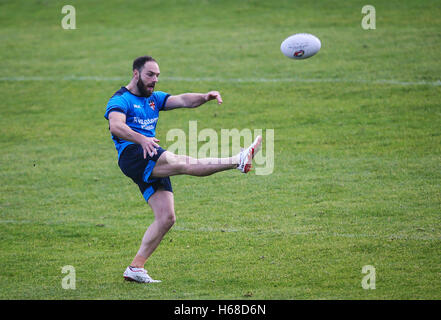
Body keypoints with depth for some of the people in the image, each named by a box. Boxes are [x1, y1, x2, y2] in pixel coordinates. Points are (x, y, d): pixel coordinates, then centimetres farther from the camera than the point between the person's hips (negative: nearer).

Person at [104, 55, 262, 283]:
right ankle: (239, 161, -37)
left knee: (167, 217, -1)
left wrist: (205, 97, -13)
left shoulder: (154, 99, 24)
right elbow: (116, 126, -21)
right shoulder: (120, 100, 0)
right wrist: (141, 139, -38)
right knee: (183, 163, -27)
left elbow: (182, 100, 8)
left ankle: (135, 268, 1)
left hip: (152, 165, 8)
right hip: (132, 155, -8)